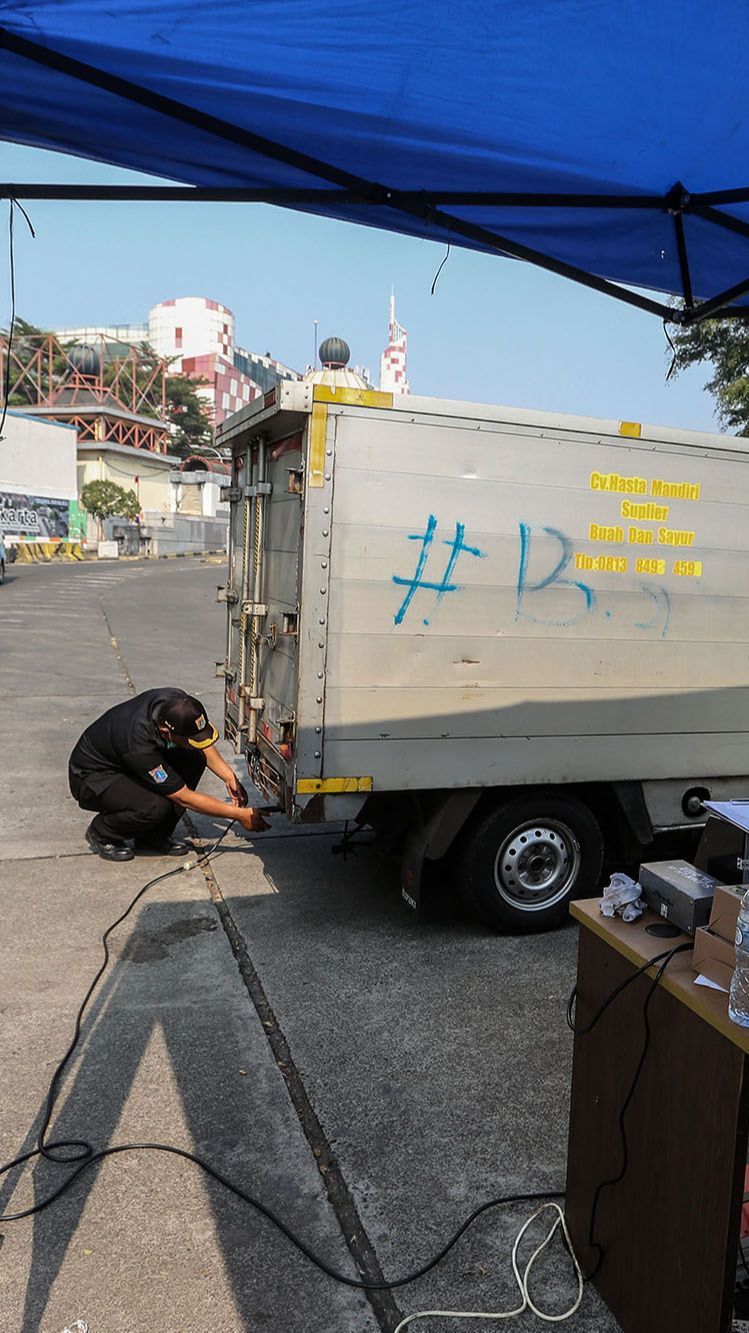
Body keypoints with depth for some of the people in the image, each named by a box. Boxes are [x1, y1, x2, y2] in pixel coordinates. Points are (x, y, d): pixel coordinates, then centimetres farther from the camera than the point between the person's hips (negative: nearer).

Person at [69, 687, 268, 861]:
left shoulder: (176, 702, -22)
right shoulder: (139, 745, -39)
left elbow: (203, 745, 0)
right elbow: (184, 798, -29)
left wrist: (229, 776, -13)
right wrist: (239, 815, -26)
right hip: (91, 776, -8)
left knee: (195, 757, -14)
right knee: (156, 807, -33)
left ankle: (154, 836, -1)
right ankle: (101, 834, -1)